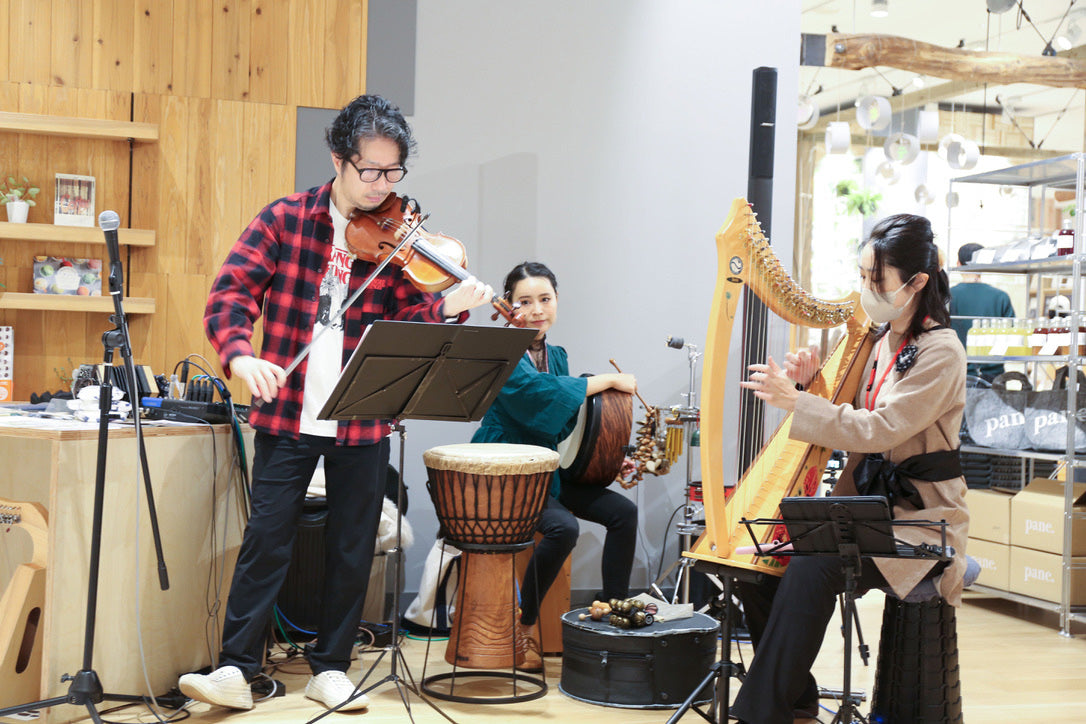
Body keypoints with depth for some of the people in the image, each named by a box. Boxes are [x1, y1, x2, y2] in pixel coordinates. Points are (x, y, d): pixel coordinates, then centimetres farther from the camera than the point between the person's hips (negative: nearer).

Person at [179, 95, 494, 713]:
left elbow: (410, 322, -3)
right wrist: (240, 354, -24)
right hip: (287, 412, -1)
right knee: (267, 538, -1)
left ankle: (331, 668, 21)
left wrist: (449, 308, -25)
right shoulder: (286, 219, 0)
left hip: (363, 421, 2)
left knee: (353, 548, 7)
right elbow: (231, 292, -6)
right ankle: (236, 669, 9)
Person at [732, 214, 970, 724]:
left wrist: (796, 401, -22)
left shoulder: (941, 354, -14)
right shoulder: (874, 339, 10)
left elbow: (878, 431, -23)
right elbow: (846, 415, 17)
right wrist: (810, 380, -2)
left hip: (919, 516, -8)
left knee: (813, 568, -28)